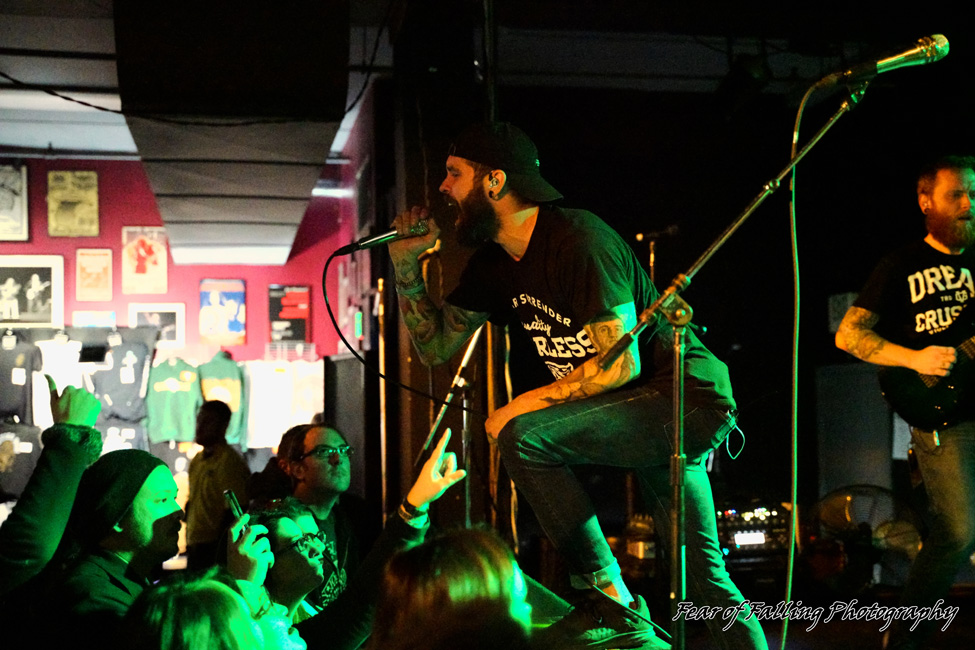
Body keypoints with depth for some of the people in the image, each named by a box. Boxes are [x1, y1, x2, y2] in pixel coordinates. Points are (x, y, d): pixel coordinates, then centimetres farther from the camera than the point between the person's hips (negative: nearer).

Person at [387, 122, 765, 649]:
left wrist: (521, 407, -17)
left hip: (687, 398, -9)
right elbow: (436, 347, 13)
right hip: (641, 415, 9)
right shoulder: (493, 265, 7)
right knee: (702, 574, 8)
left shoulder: (578, 241, -20)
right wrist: (406, 268, 1)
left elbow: (620, 365, -22)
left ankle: (609, 601, -14)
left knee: (523, 438, -24)